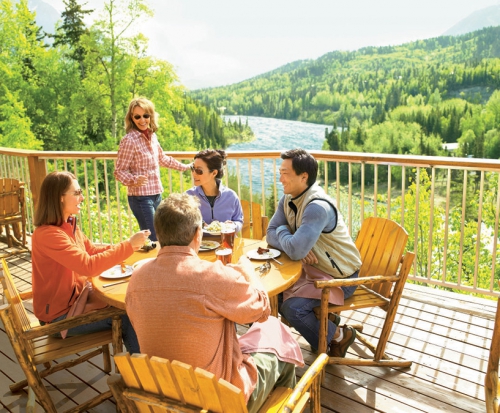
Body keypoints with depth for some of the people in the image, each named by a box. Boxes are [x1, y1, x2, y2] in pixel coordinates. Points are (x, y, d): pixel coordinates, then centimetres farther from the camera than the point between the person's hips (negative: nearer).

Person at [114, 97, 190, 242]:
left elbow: (162, 158, 23)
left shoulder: (152, 136, 6)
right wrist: (134, 180, -31)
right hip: (140, 197, -7)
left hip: (157, 194, 7)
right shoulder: (129, 140, -14)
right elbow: (119, 171, -12)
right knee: (152, 241, -9)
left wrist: (185, 167, 30)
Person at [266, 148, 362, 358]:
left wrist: (282, 232, -13)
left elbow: (295, 250, -36)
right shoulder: (288, 199, -1)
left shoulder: (317, 206, -30)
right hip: (312, 267, 9)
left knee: (291, 308, -21)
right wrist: (297, 245, -21)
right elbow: (271, 233, -1)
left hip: (338, 276, -9)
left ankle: (338, 336, 6)